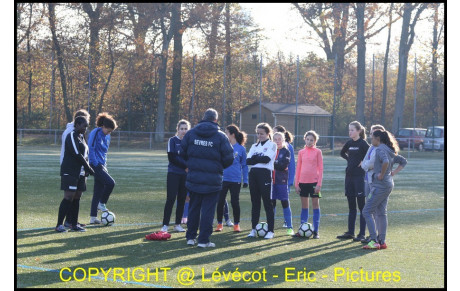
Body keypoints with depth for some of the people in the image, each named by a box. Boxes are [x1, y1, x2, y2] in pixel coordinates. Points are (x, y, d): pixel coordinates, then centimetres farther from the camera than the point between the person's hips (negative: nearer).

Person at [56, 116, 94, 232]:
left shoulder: (81, 137, 18)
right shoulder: (72, 136, -10)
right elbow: (77, 154, -16)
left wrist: (87, 169, 5)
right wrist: (89, 168, -12)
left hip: (80, 172, 9)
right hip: (70, 172, -9)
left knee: (77, 197, 7)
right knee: (69, 197, -11)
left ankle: (74, 224, 12)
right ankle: (59, 225, -8)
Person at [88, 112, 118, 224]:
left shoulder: (107, 136, 14)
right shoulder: (95, 133, -11)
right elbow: (91, 149, -15)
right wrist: (96, 164, -17)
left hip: (102, 165, 9)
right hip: (96, 165, -9)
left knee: (98, 190, 8)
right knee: (110, 182, -18)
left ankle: (93, 217, 12)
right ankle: (101, 204, 2)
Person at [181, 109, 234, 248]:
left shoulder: (191, 133, 1)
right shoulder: (221, 137, -7)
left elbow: (183, 153, 5)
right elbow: (229, 159, -7)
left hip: (194, 178, 3)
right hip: (212, 180, -3)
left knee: (194, 207, 15)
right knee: (208, 209, 2)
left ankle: (190, 237, 20)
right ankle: (203, 240, 2)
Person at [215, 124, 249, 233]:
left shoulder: (241, 149, -1)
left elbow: (244, 165, 4)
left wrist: (245, 180, 2)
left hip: (235, 180, -2)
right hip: (223, 178, 2)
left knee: (235, 202, 4)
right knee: (220, 201, 2)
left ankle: (236, 225, 15)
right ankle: (219, 224, 14)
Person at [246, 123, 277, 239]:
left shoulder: (272, 145, 2)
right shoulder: (254, 146, 18)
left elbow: (267, 159, -14)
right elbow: (247, 160, 4)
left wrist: (255, 158, -3)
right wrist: (260, 158, -11)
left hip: (265, 174, -5)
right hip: (253, 174, 5)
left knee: (267, 203, -4)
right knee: (255, 203, 8)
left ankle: (271, 231, -2)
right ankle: (254, 229, 12)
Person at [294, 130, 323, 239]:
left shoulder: (317, 152, -1)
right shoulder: (301, 152, 7)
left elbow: (320, 168, -3)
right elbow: (298, 168, 9)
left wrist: (319, 184, -10)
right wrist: (296, 184, 4)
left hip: (314, 181, -3)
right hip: (303, 181, 3)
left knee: (315, 204, 0)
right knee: (304, 206, 7)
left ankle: (316, 231, 2)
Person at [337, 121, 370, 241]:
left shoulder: (363, 143, -10)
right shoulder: (349, 143, 10)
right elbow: (342, 153, 29)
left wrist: (363, 163, -12)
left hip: (360, 176, -7)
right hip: (349, 176, 7)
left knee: (361, 206, -2)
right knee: (351, 206, 11)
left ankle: (362, 234, 0)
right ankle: (350, 232, 17)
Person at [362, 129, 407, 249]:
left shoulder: (380, 149, -13)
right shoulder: (390, 151, 15)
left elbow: (385, 162, -32)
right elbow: (403, 161, 24)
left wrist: (382, 175, -19)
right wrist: (393, 172, 15)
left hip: (380, 185, -9)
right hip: (389, 184, 10)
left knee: (367, 211, -5)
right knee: (381, 213, 12)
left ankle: (374, 241, -10)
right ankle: (382, 242, 13)